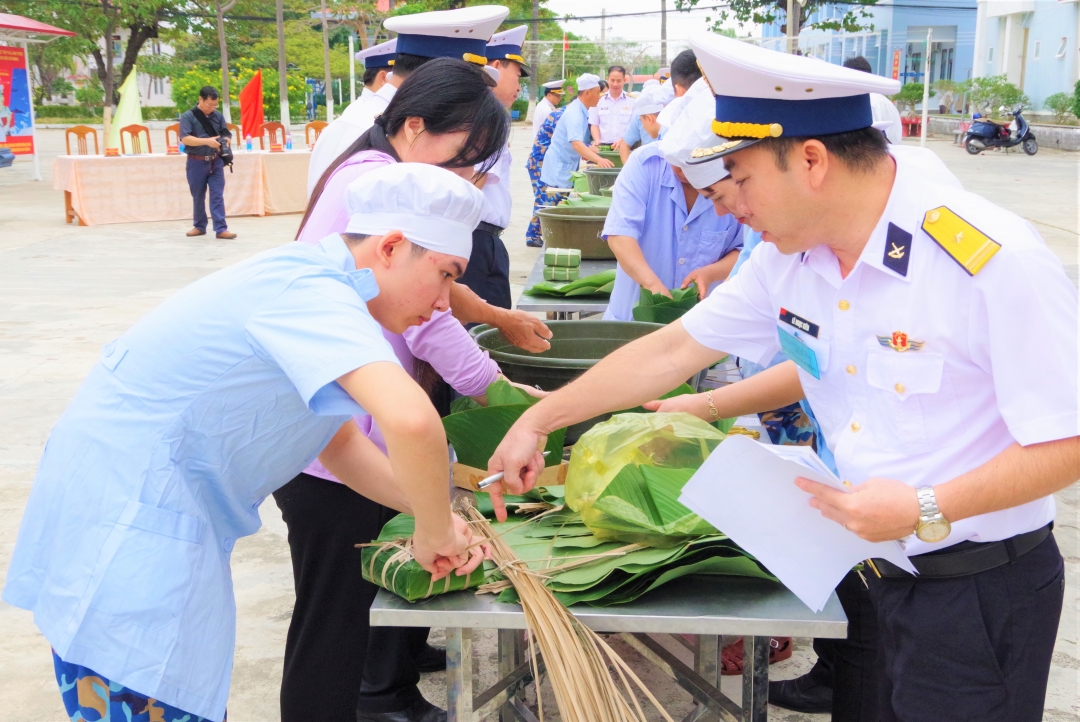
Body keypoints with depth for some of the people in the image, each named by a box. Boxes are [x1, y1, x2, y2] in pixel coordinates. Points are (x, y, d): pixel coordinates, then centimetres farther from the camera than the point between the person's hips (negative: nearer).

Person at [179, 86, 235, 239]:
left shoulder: (218, 116, 6)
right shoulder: (188, 116, -7)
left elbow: (226, 134, 11)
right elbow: (185, 139, -16)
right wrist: (207, 141, -25)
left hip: (216, 161, 2)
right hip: (196, 162, -2)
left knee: (217, 195, -4)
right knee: (198, 196, 9)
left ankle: (221, 229, -7)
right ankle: (199, 226, 23)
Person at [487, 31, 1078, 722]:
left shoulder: (994, 262, -24)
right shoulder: (789, 254, -3)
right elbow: (673, 350, 4)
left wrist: (929, 508, -30)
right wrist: (538, 421, 5)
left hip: (981, 587, -6)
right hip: (868, 566, 6)